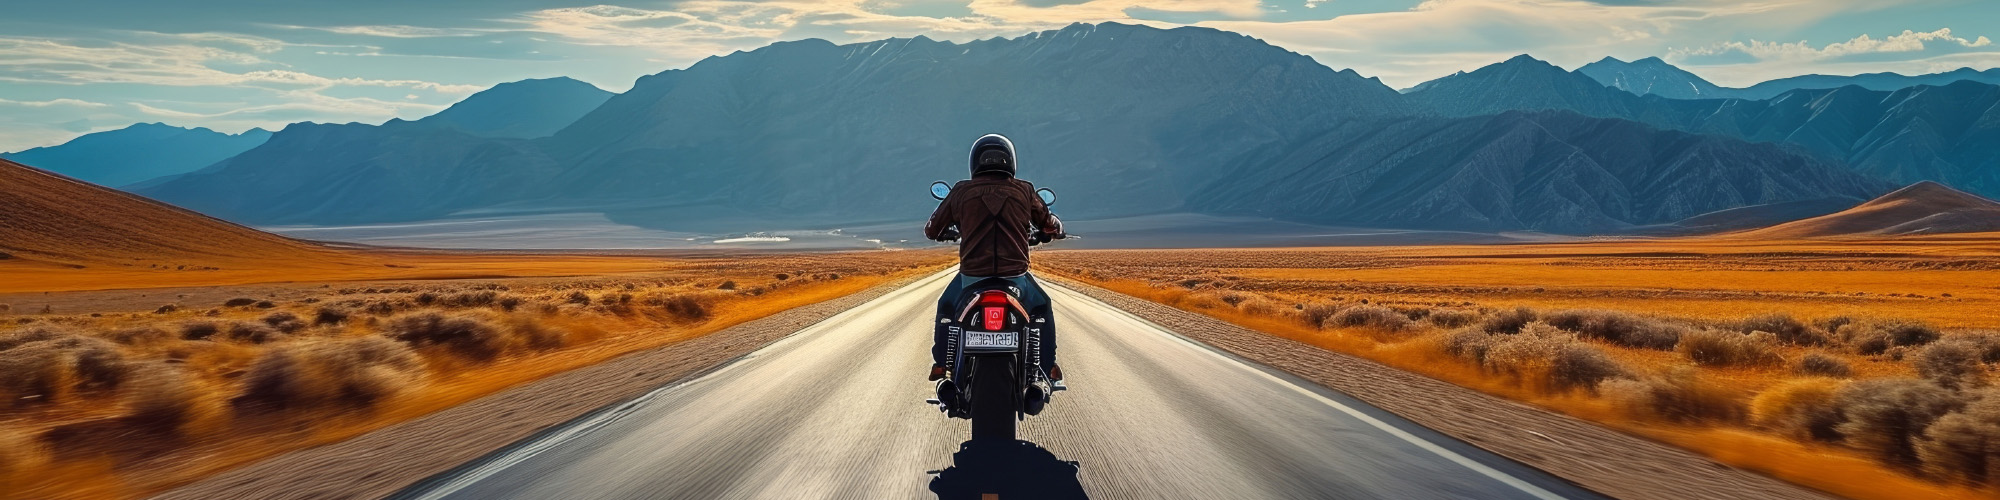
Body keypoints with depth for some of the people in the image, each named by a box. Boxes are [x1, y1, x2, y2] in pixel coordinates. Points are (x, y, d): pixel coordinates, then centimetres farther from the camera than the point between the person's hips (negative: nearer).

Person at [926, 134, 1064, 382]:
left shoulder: (961, 191, 1)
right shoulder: (1024, 191, 2)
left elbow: (932, 230, 11)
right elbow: (1052, 226, 14)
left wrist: (947, 233, 35)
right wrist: (1054, 231, 39)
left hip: (971, 277, 0)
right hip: (1015, 276, 0)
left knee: (946, 307, 32)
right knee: (1041, 307, 31)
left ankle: (940, 364, 32)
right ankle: (1049, 367, 31)